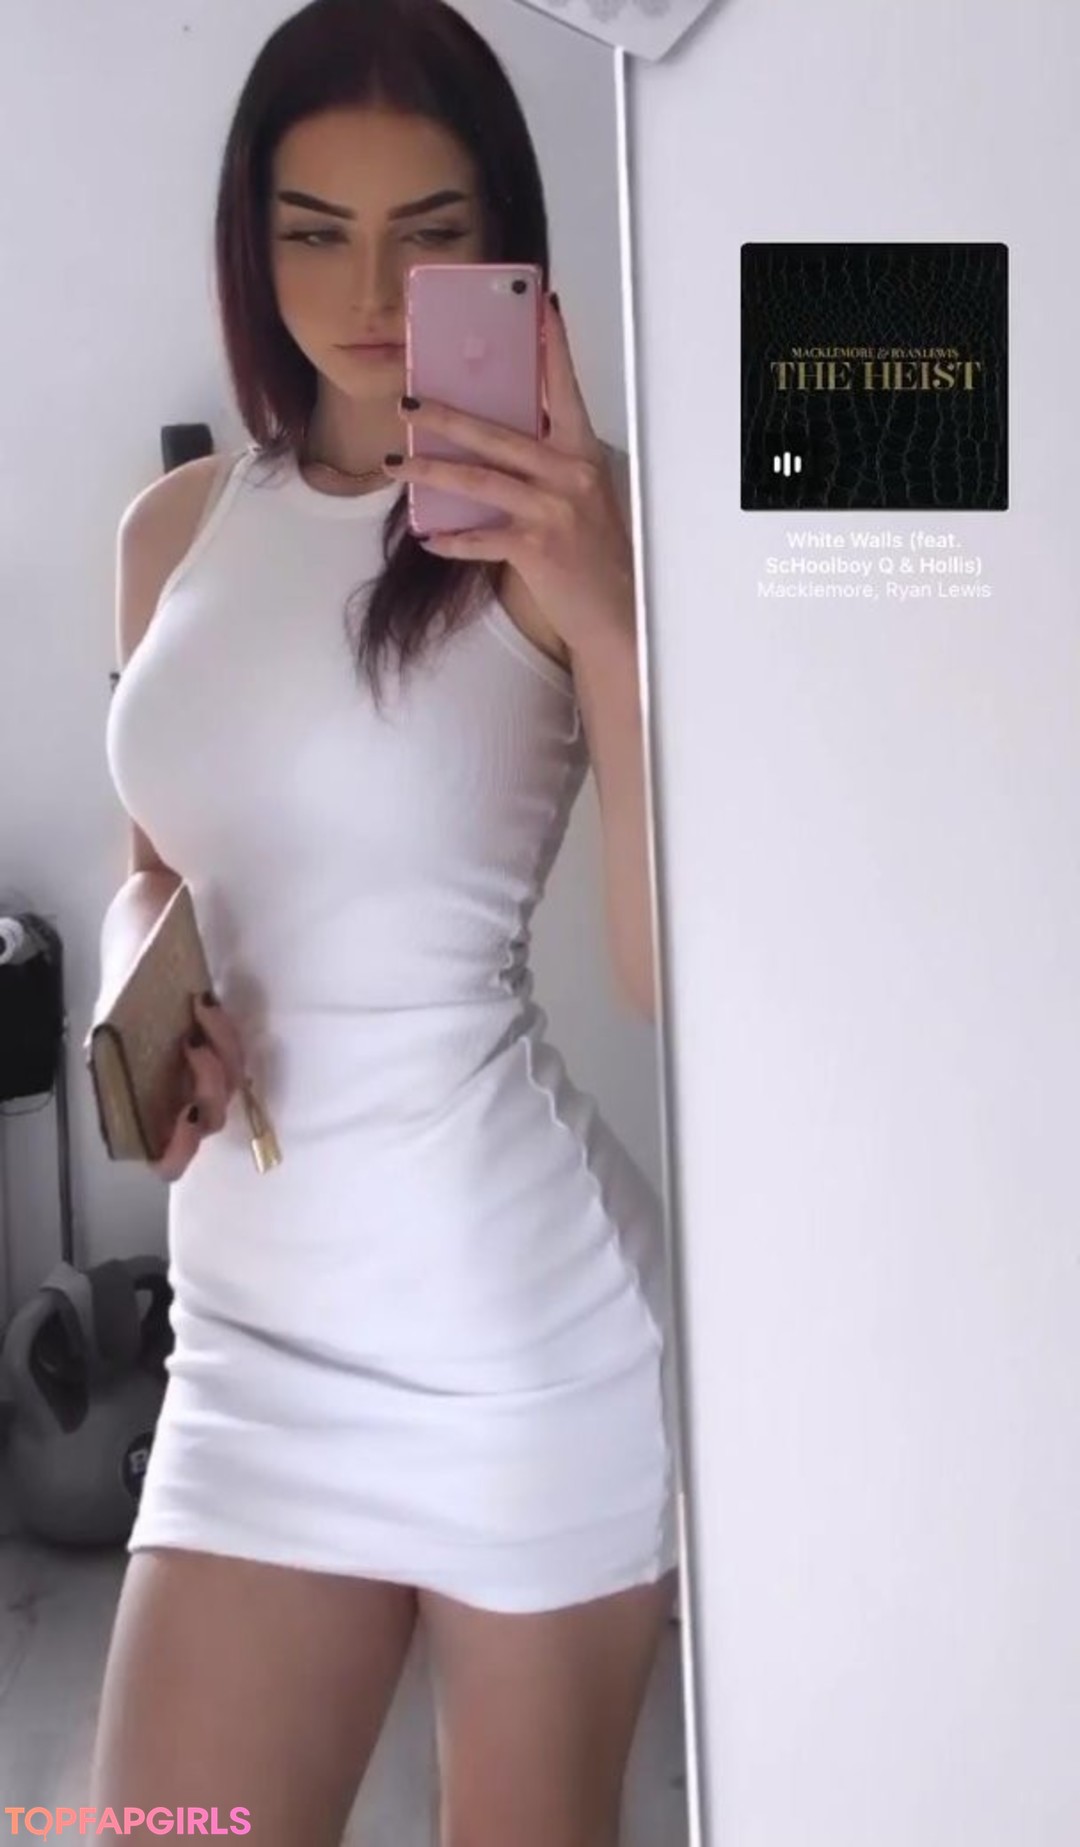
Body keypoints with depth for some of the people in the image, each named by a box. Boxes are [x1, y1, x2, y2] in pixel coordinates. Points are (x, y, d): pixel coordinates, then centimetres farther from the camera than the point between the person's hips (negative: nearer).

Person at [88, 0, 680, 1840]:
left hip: (519, 1316, -4)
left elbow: (678, 972, -15)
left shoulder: (560, 527, -8)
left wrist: (611, 618, -27)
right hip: (250, 1319, 5)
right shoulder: (175, 528, 7)